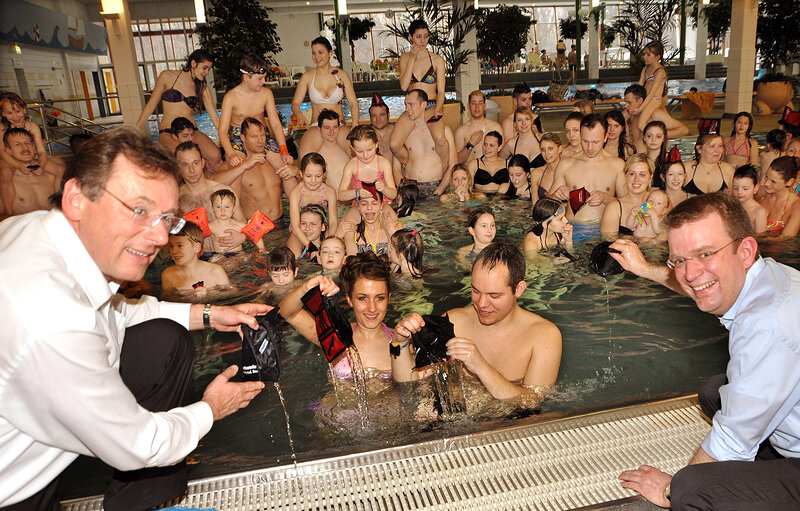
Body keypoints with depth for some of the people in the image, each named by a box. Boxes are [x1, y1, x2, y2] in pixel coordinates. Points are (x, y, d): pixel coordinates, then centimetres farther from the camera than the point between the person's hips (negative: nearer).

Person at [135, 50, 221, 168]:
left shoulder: (203, 87, 13)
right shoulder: (167, 76, 6)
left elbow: (215, 118, 10)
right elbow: (150, 105, 11)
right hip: (168, 133, -2)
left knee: (215, 156, -31)